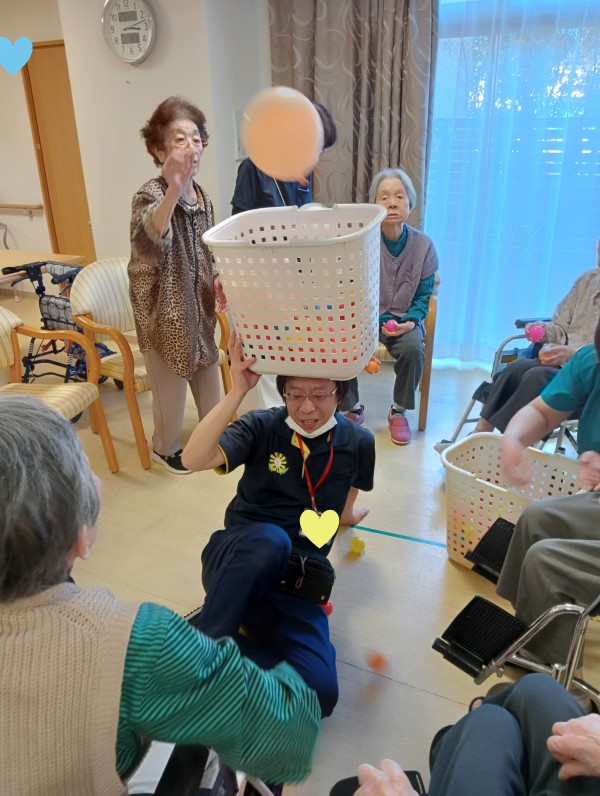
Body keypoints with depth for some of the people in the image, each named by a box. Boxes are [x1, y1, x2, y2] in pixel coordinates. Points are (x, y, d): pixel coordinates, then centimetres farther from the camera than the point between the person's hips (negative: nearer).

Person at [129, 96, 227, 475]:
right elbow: (151, 240, -42)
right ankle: (165, 447, 30)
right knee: (172, 384, 6)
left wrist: (218, 281, -4)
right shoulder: (151, 193, -18)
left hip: (199, 304, 7)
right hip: (164, 308, -6)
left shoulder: (204, 197, 3)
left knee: (208, 374, 19)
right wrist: (173, 190, -57)